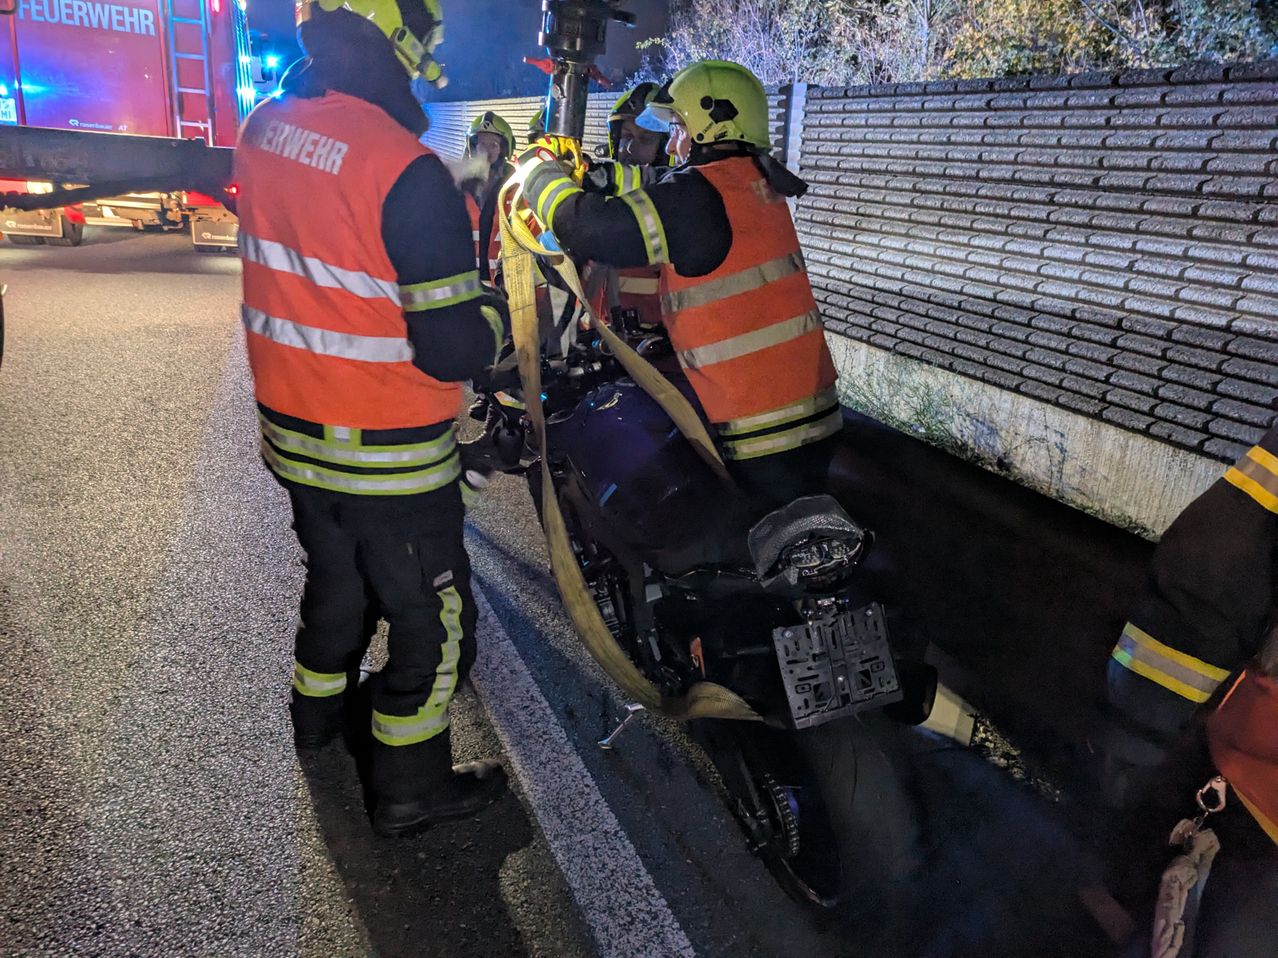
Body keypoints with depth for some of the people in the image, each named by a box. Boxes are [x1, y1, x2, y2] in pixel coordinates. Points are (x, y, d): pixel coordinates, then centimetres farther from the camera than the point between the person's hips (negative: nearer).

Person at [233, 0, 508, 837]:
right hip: (385, 454, -7)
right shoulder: (406, 171, -25)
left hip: (290, 425, 8)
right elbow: (452, 348, -24)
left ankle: (318, 712, 51)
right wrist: (500, 320, -3)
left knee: (337, 576, 29)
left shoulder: (264, 130, 0)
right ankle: (411, 789, 28)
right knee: (431, 617, 12)